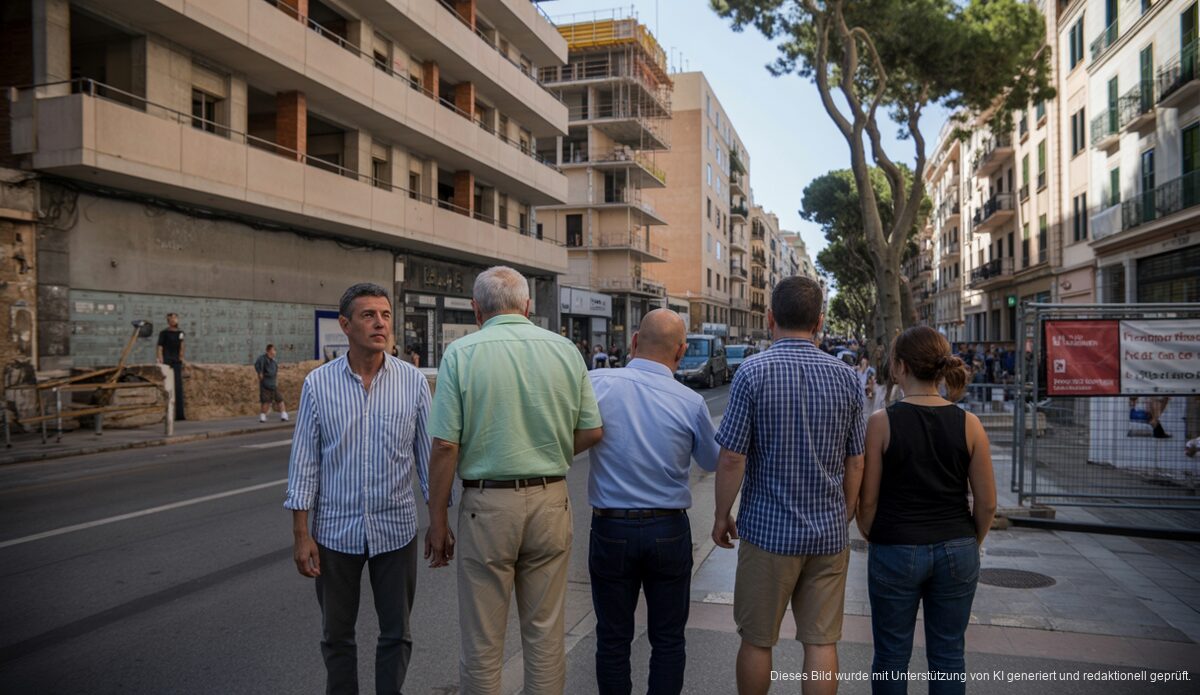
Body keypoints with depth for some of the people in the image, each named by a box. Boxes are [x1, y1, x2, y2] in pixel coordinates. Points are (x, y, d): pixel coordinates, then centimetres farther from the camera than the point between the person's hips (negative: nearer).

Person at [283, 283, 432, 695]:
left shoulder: (413, 382, -5)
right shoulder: (318, 384, -5)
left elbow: (429, 455, -1)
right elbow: (304, 463, -2)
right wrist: (301, 535, -5)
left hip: (396, 530, 0)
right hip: (336, 531, 0)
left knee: (397, 633, 12)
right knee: (336, 635, 16)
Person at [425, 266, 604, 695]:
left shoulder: (461, 353, -7)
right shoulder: (564, 349, 1)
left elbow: (445, 448, -10)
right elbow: (592, 432, 4)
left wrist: (437, 522, -1)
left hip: (488, 505, -2)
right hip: (550, 502, 3)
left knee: (482, 642, 11)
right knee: (546, 634, 15)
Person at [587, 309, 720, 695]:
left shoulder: (597, 383, -12)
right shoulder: (691, 402, -9)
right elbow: (713, 461, 7)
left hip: (611, 529, 0)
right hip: (669, 531, 0)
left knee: (613, 638, 14)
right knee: (668, 638, 15)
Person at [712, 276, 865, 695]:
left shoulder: (752, 373, -11)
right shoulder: (845, 377, 0)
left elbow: (732, 458, -12)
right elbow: (855, 462, 5)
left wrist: (722, 516, 2)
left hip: (769, 530, -3)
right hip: (829, 532, 4)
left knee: (757, 641, 11)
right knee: (821, 642, 11)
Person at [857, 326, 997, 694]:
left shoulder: (882, 422, -12)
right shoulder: (968, 424, -5)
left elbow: (868, 502, -9)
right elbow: (987, 503, -1)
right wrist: (971, 543, 16)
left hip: (895, 551, -2)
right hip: (956, 550, 3)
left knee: (892, 655, 12)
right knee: (948, 654, 16)